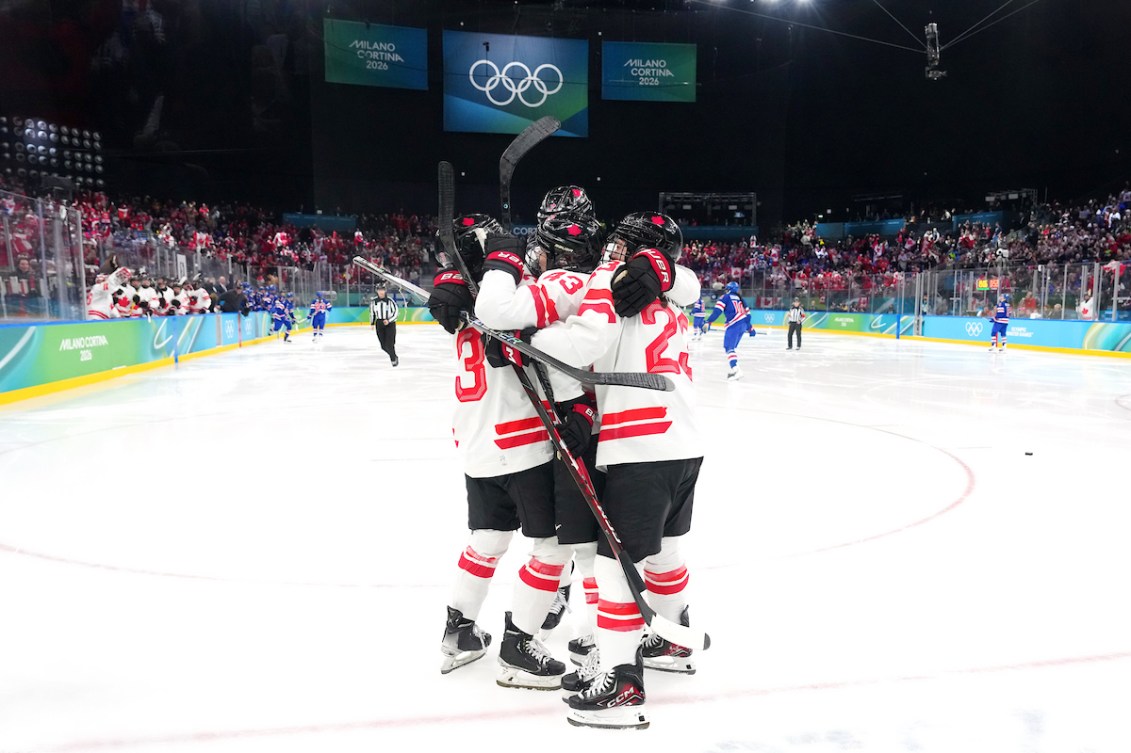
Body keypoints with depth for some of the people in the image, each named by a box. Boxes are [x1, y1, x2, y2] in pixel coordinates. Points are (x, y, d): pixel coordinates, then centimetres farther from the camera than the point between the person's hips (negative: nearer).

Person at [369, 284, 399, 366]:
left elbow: (395, 312, -7)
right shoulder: (374, 301, 0)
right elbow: (371, 312, 15)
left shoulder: (390, 301, -11)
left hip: (390, 324, -4)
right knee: (384, 346, 3)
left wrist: (388, 321, -18)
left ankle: (393, 359, 11)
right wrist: (372, 323, 14)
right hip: (379, 324, 4)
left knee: (389, 344, -12)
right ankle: (394, 357, 29)